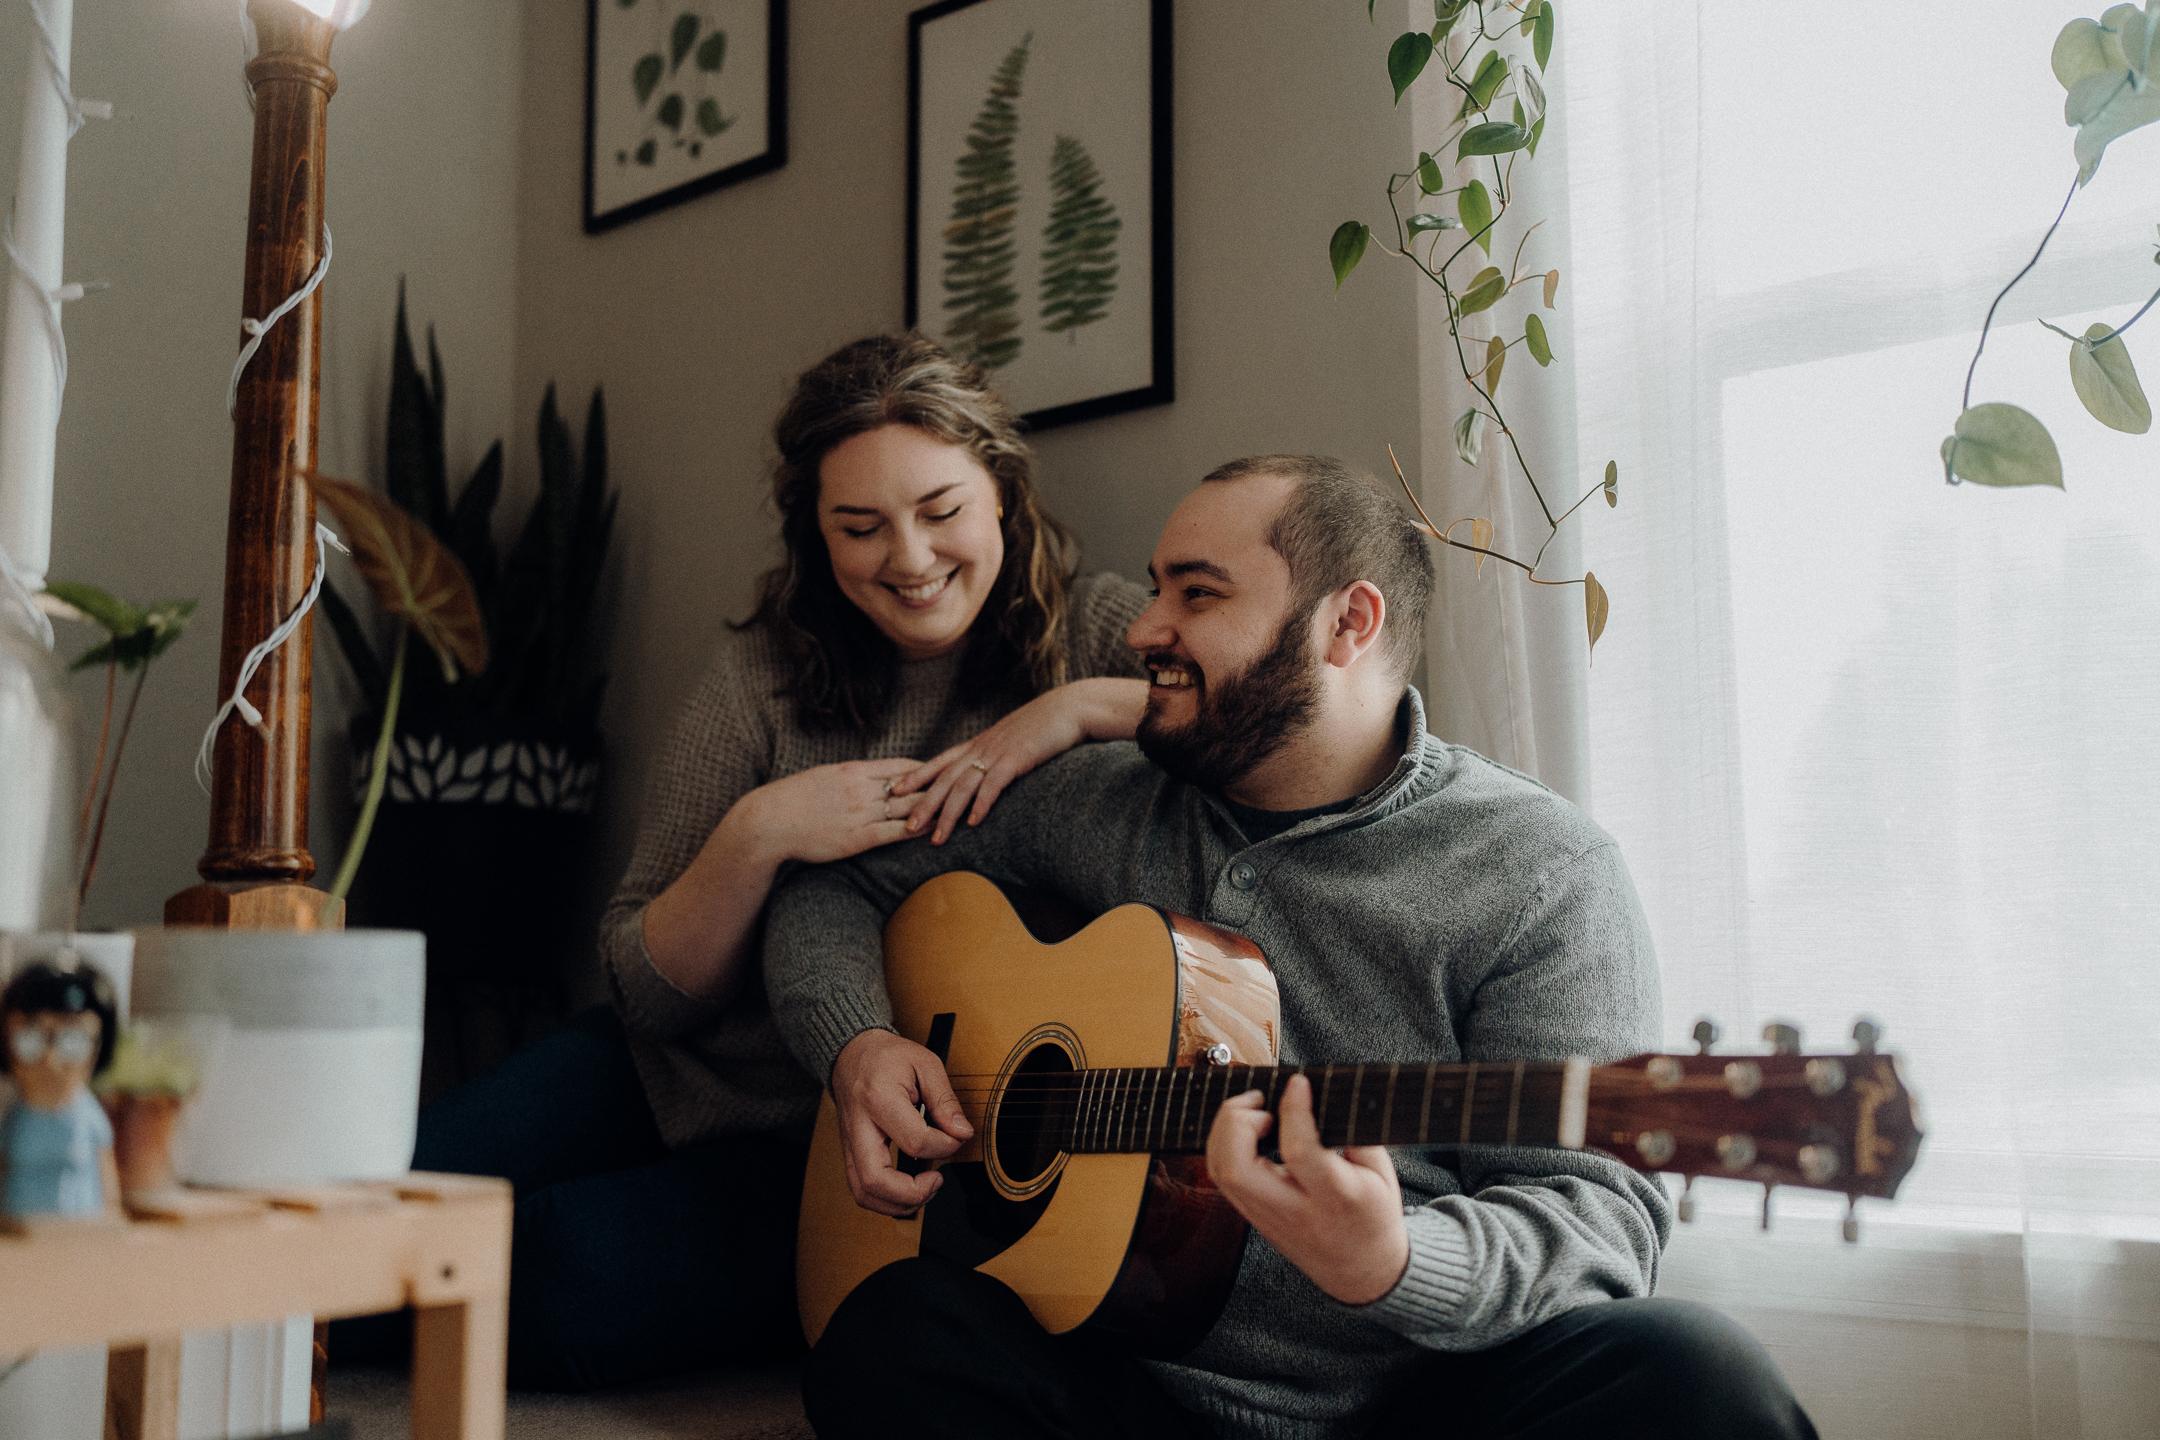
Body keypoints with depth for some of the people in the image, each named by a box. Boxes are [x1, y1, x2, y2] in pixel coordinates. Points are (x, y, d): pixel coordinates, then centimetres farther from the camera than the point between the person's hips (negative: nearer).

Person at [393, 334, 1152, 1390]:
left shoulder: (1094, 631, -5)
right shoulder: (764, 680, -1)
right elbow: (648, 993, -2)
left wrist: (1083, 709, -27)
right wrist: (755, 835, -21)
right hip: (691, 1072, 3)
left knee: (568, 1283, -24)